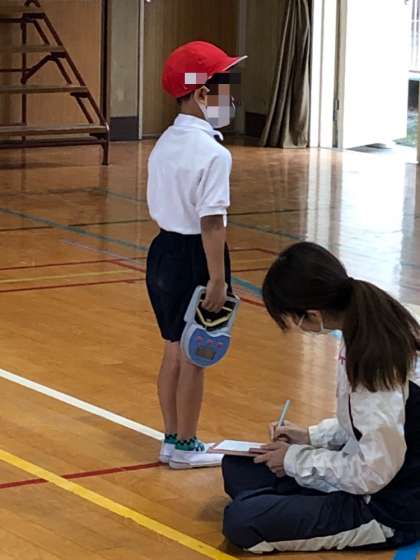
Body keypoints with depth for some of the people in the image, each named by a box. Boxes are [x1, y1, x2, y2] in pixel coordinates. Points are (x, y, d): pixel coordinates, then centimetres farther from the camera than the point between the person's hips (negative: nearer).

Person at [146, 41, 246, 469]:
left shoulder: (165, 144, 8)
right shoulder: (212, 153, -20)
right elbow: (211, 224, -22)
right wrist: (217, 279, -20)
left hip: (165, 250, 9)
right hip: (195, 258, -9)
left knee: (175, 349, 18)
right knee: (194, 355, 3)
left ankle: (172, 439, 27)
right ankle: (186, 448, 14)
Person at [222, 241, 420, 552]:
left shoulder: (375, 360, -30)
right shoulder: (372, 325, -3)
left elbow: (373, 473, -25)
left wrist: (296, 459, -12)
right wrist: (313, 437, 8)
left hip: (386, 508, -9)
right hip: (370, 480, 9)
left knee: (242, 519, -21)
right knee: (238, 468, 12)